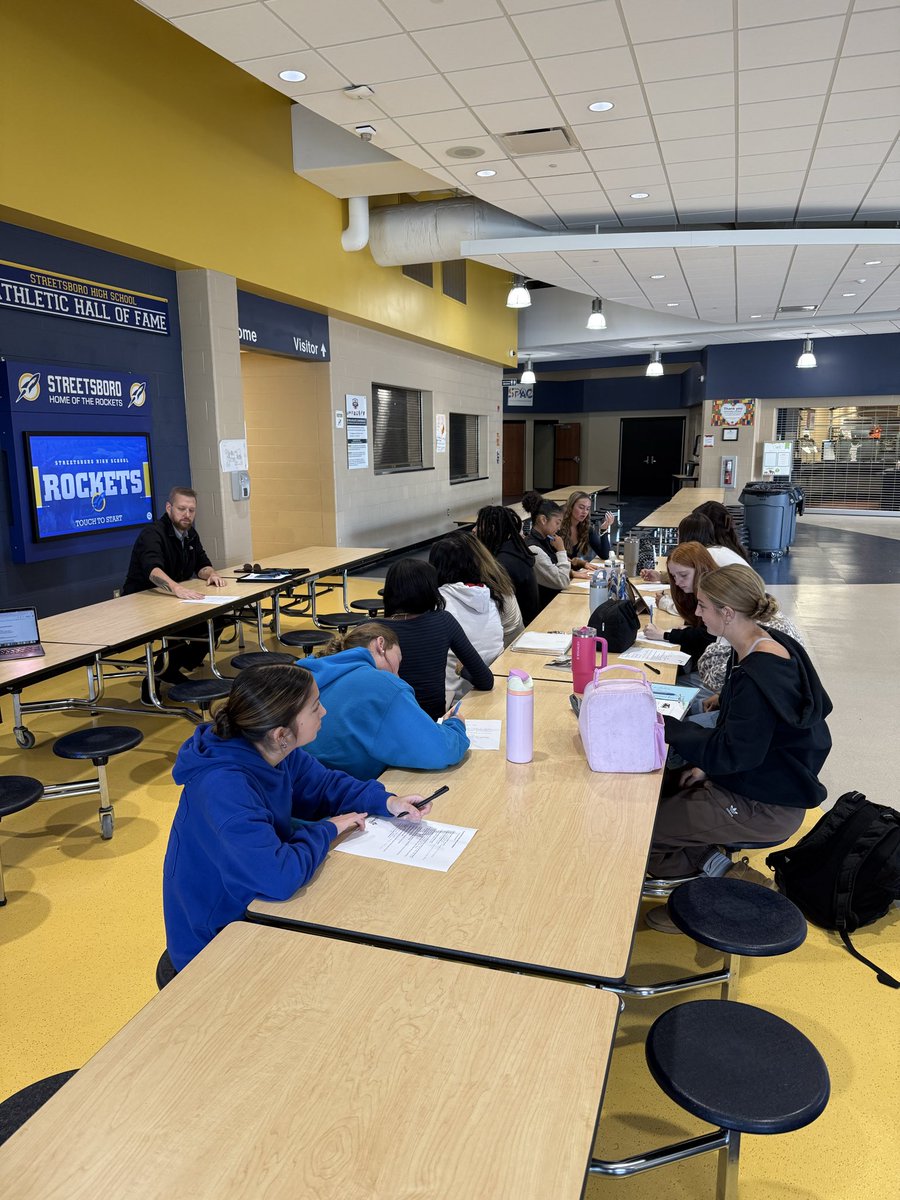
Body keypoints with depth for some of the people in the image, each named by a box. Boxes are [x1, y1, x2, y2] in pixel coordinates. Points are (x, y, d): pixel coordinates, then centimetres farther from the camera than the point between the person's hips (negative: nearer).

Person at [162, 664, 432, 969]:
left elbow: (324, 784, 7)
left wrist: (387, 802, -8)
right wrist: (327, 829, -21)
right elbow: (279, 877, -39)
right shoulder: (224, 788, -34)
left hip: (253, 905, 7)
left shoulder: (274, 751, -9)